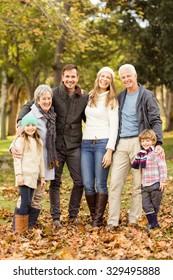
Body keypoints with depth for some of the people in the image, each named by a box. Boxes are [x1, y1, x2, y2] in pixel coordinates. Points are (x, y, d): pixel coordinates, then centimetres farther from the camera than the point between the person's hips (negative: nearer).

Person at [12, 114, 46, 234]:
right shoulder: (21, 140, -3)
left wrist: (42, 176, 18)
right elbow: (17, 159, -7)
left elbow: (41, 160, 20)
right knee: (25, 202, -11)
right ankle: (20, 229, -6)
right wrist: (18, 174, -15)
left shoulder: (39, 142, 16)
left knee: (28, 203, 7)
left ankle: (26, 228, 11)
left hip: (33, 177, 6)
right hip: (24, 176, -6)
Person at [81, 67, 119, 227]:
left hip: (102, 143, -4)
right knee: (87, 184, -1)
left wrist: (109, 151, -13)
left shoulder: (111, 100, 2)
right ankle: (93, 216, 14)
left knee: (100, 184, -4)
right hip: (86, 143, 4)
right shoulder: (90, 97, 15)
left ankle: (98, 220, 4)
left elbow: (114, 127, -4)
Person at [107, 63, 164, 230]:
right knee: (115, 182, -2)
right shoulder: (120, 97, 15)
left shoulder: (147, 96, 0)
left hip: (139, 142, -4)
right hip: (121, 144, 4)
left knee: (138, 184, 2)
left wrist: (159, 143, -19)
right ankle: (112, 222, 1)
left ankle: (133, 220, 11)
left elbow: (156, 121, -6)